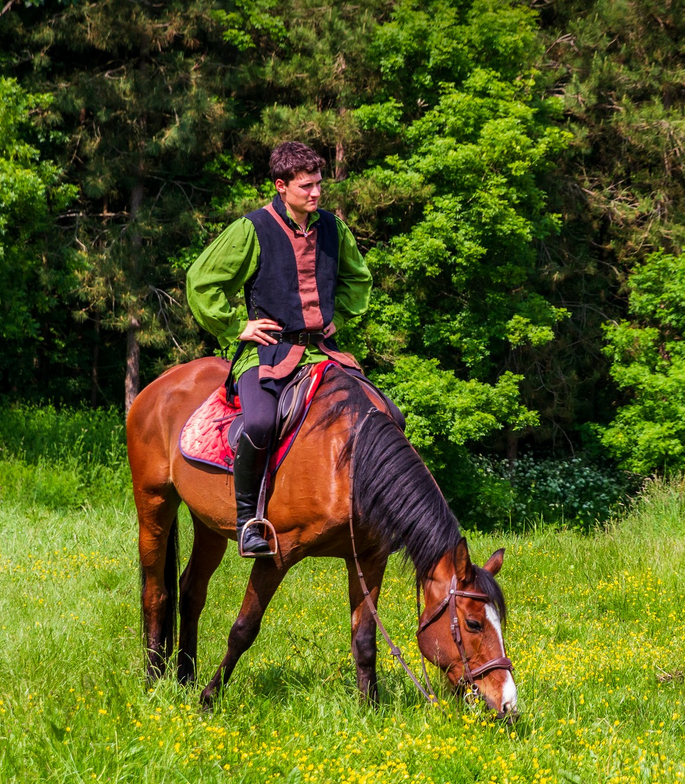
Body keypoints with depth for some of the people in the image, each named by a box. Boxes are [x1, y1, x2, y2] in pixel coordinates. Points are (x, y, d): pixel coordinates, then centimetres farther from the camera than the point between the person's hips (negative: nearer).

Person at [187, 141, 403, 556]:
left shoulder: (332, 227, 10)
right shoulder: (252, 229, -6)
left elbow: (358, 278, 31)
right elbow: (202, 282, 0)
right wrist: (234, 330, -2)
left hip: (323, 349, 6)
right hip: (269, 349, -5)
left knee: (387, 419, -8)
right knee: (260, 423, -34)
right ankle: (247, 515, -14)